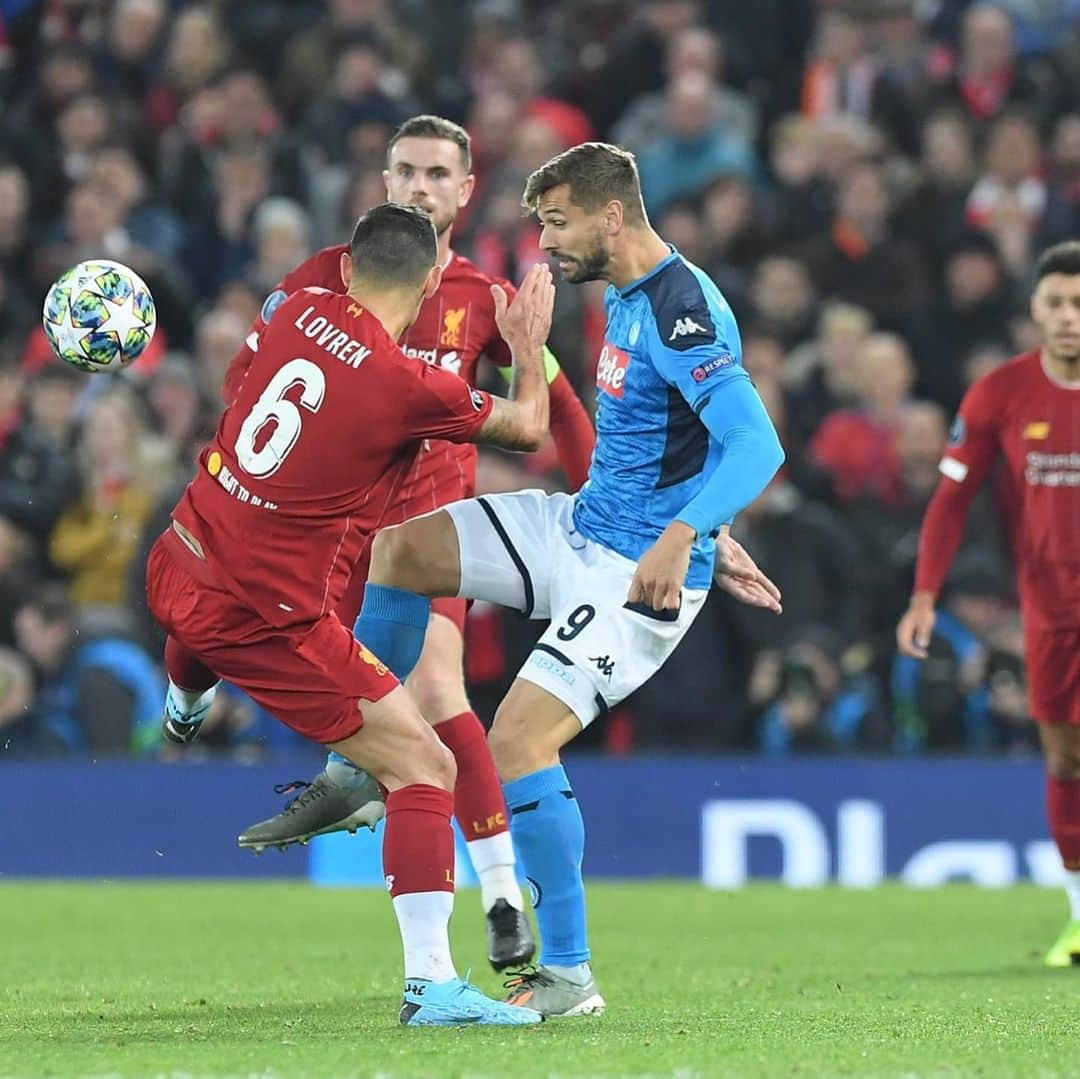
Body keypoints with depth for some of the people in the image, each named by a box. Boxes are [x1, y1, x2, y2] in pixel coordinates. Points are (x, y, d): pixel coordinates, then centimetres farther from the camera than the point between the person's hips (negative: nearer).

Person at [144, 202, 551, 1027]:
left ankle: (185, 703, 78)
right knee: (424, 767, -3)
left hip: (177, 566, 7)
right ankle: (431, 982, -10)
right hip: (267, 614, -7)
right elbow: (528, 429, -1)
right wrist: (529, 344, 18)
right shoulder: (411, 386, -19)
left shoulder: (299, 311, -2)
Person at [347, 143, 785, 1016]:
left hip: (641, 571, -10)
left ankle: (568, 975, -9)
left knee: (519, 739, -17)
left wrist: (680, 537, -46)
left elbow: (758, 445, -34)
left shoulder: (682, 312, -23)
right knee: (399, 545, 4)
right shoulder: (624, 296, 9)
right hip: (580, 527, 10)